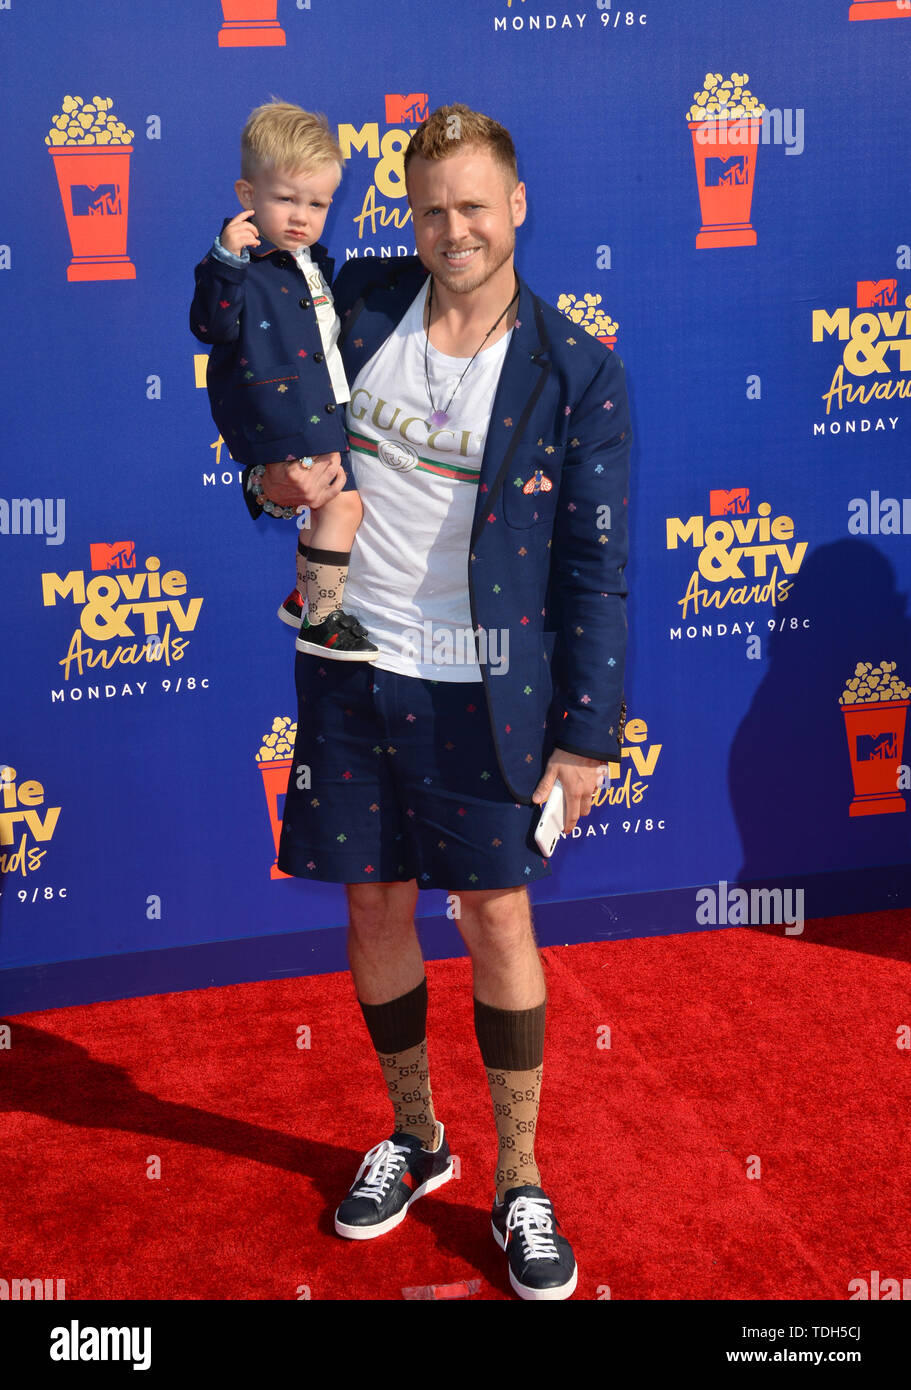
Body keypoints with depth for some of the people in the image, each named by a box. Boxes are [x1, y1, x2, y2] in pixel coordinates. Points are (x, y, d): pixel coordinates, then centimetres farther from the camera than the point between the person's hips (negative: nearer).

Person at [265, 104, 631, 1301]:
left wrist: (586, 733, -7)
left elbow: (595, 565, -5)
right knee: (376, 908, 12)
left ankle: (520, 1186, 22)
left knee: (498, 921, 4)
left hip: (482, 692, -3)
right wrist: (285, 459, -3)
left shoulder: (578, 374, -7)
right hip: (355, 670, 3)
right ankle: (414, 1137, 35)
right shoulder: (360, 302, 1)